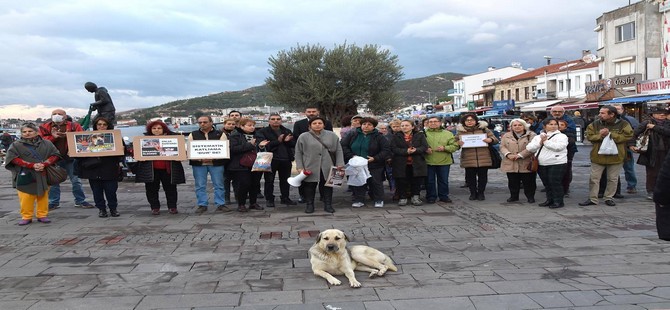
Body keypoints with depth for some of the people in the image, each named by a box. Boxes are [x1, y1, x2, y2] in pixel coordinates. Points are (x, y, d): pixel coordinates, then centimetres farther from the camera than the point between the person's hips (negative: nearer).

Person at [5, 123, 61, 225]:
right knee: (25, 198, -3)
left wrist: (44, 164, -16)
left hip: (43, 176, 1)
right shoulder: (16, 145, 5)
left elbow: (55, 155, 2)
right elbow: (13, 158, -8)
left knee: (43, 196, 4)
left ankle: (42, 215, 15)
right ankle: (26, 217, 8)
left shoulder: (47, 144, 8)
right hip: (25, 177, -1)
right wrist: (32, 165, -18)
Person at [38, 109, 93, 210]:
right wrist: (53, 137, -17)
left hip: (70, 158, 0)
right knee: (53, 182, 6)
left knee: (76, 181, 4)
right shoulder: (45, 127, 4)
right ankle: (54, 202, 18)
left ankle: (80, 201, 14)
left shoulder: (74, 126, 1)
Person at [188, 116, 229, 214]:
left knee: (219, 184, 1)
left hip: (216, 163, -1)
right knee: (200, 185, 3)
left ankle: (220, 204, 9)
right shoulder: (193, 135, 11)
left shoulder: (220, 134, 6)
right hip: (198, 164, 1)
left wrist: (212, 158, -17)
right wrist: (200, 158, -14)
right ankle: (202, 205, 12)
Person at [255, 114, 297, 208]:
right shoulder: (262, 132, -1)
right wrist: (278, 141, -21)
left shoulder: (287, 131, 13)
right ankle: (269, 199, 11)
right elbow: (263, 145, -15)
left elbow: (294, 144, 10)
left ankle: (285, 198, 22)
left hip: (286, 160, 4)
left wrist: (288, 141, -13)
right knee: (269, 181, 2)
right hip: (271, 159, -4)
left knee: (285, 180, 11)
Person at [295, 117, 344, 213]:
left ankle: (328, 205, 17)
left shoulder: (332, 136, 7)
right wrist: (300, 167, -3)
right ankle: (309, 205, 17)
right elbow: (298, 153, 4)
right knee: (310, 187, 4)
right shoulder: (303, 137, 3)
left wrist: (340, 164, -1)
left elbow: (338, 151, 7)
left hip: (328, 168, 1)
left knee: (327, 187, 6)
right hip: (310, 168, -1)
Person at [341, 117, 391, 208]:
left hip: (374, 166, -2)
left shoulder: (378, 137, -3)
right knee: (357, 183, 7)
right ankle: (359, 200, 20)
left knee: (376, 183, 6)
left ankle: (379, 200, 21)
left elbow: (386, 150, -6)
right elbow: (343, 146, 2)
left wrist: (375, 158, -18)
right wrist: (351, 156, -13)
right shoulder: (352, 135, 3)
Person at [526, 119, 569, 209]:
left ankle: (558, 201, 4)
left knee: (555, 183, -6)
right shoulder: (538, 137, 14)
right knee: (546, 183, 12)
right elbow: (530, 148, 3)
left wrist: (545, 141, -10)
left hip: (557, 163, -5)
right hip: (541, 164, 5)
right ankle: (550, 200, 25)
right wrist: (540, 142, -10)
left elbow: (558, 147, -19)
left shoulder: (561, 136, -1)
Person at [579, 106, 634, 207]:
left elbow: (627, 136, -16)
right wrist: (600, 135, -22)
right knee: (594, 178, 3)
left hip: (616, 156, -1)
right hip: (598, 156, 1)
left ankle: (609, 198, 24)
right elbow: (589, 136, -5)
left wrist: (610, 134, -20)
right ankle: (592, 199, 12)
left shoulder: (623, 124, -5)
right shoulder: (594, 124, 1)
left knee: (612, 179, 9)